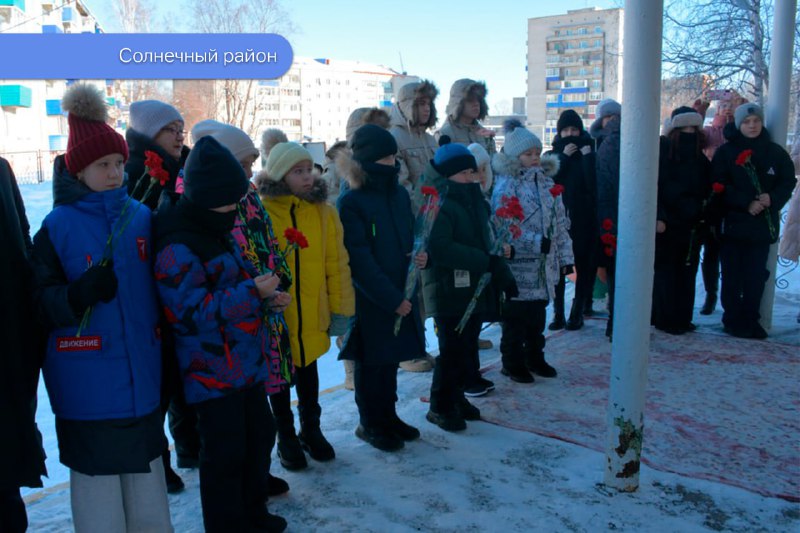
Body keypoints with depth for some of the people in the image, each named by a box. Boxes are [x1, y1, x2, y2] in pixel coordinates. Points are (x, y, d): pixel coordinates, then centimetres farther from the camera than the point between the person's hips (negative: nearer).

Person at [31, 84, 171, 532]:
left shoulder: (141, 217, 5)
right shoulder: (57, 226, -6)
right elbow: (41, 300, -7)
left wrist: (167, 356, 13)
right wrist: (80, 294, -27)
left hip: (143, 377, 4)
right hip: (87, 384, -3)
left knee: (146, 470, 16)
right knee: (96, 476, 6)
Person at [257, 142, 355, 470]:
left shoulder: (324, 211, -3)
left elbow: (336, 263, -1)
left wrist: (340, 307, -1)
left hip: (313, 313, 2)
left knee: (308, 369, 21)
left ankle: (311, 429, 40)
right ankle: (286, 437, 34)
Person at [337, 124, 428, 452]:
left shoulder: (399, 194, 6)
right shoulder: (351, 202, -14)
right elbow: (360, 259, -17)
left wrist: (419, 257, -8)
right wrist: (392, 299, -18)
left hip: (400, 294, 6)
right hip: (370, 299, -6)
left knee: (391, 357, 17)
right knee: (371, 362, 7)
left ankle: (388, 415, 34)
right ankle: (370, 423, 24)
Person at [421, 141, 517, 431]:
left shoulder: (476, 203, 14)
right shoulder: (440, 206, -14)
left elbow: (487, 243, 19)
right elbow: (440, 248, -27)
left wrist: (501, 272, 6)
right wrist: (486, 262, -24)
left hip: (476, 290, 8)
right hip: (449, 292, -8)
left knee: (467, 349, 16)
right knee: (453, 352, -3)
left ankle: (456, 397, 32)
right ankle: (440, 407, 13)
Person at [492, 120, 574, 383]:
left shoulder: (546, 181, 12)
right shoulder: (506, 184, -10)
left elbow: (560, 222, 14)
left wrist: (565, 256, 11)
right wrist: (537, 242, -22)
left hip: (544, 265, 6)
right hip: (517, 265, -6)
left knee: (538, 314, 16)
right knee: (515, 316, 3)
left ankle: (535, 358, 31)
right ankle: (513, 363, 17)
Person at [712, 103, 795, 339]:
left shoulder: (776, 153, 8)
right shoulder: (726, 152, 1)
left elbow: (788, 183, 8)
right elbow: (719, 186, -6)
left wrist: (772, 199, -12)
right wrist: (746, 203, -17)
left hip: (763, 226, 2)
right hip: (733, 224, -2)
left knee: (756, 276, 5)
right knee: (732, 276, 1)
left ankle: (751, 320, 15)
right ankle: (733, 320, 11)